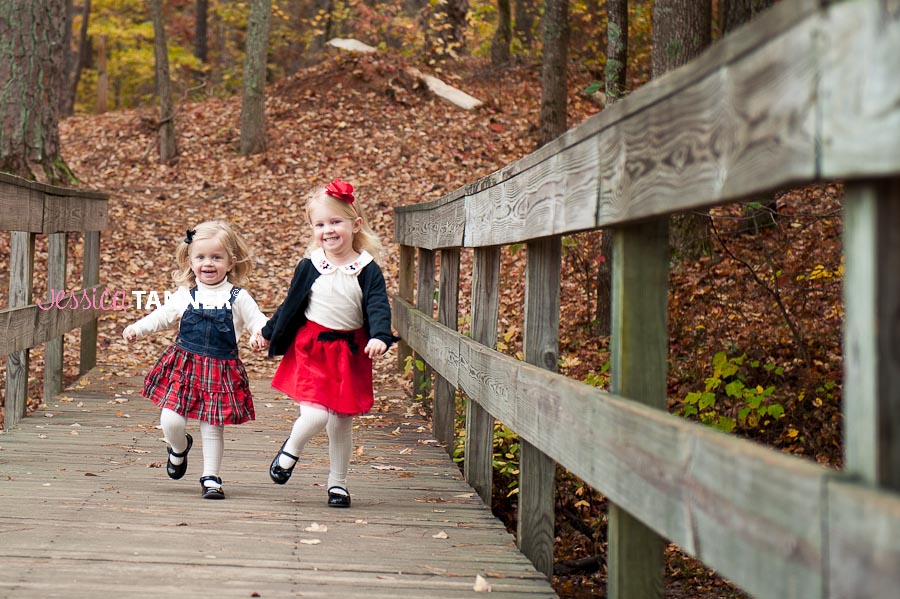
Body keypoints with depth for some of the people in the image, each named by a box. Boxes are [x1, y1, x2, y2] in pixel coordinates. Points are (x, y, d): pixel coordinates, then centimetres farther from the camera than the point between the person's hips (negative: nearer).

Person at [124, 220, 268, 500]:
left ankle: (210, 477, 19)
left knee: (213, 428, 4)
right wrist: (136, 329, 3)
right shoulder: (185, 295, 4)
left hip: (221, 370, -1)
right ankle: (179, 448, 27)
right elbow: (161, 316, 15)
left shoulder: (237, 298, -1)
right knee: (171, 421, -7)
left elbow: (258, 321, 0)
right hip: (183, 366, 1)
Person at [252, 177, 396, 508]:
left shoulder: (368, 270, -5)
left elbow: (378, 307, -14)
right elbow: (291, 304, 11)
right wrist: (268, 332, 21)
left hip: (350, 352, 1)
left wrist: (379, 337, -33)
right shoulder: (309, 266, -2)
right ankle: (291, 450, 17)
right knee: (315, 415, -15)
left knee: (342, 421, 10)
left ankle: (338, 482, 27)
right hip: (310, 348, -1)